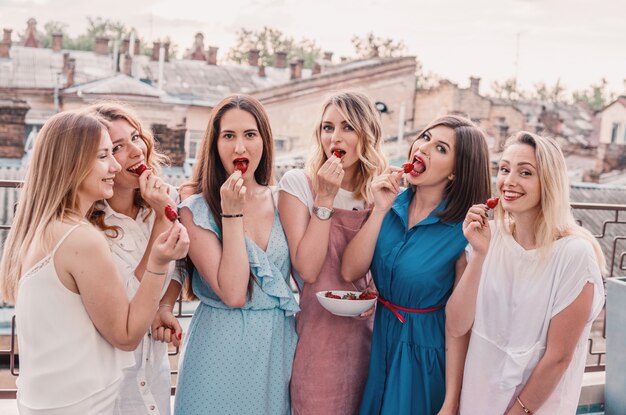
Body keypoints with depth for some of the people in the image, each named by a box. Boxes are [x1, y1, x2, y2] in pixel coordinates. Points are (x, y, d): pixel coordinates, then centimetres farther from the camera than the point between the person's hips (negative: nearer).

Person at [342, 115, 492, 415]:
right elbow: (350, 272, -12)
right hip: (378, 341, 5)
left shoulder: (463, 230, -17)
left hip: (427, 355, -4)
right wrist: (380, 210, -20)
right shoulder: (392, 203, -4)